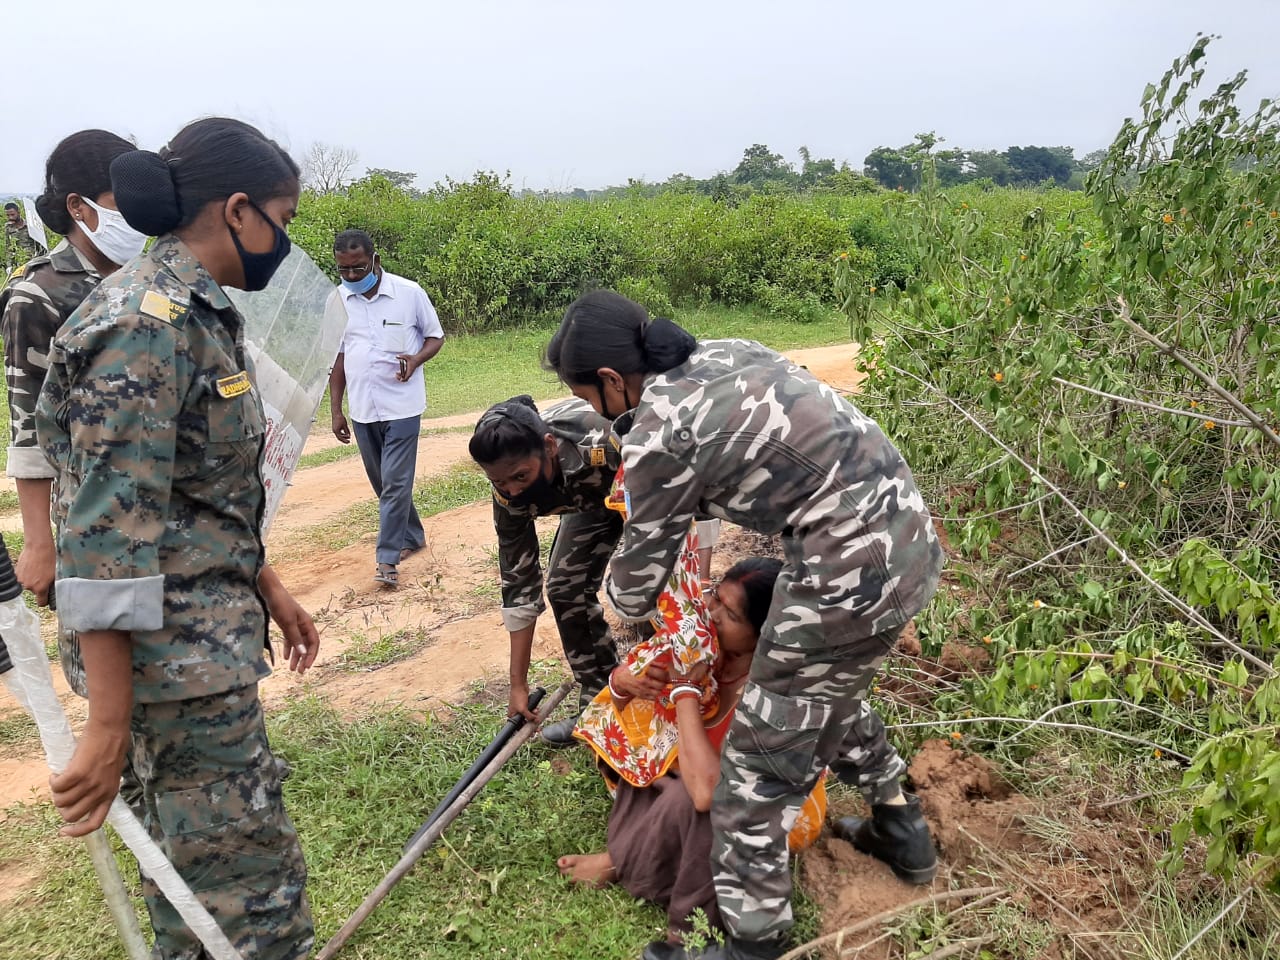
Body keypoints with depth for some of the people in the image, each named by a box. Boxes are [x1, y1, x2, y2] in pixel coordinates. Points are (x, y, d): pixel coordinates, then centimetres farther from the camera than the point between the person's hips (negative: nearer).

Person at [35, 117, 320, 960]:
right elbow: (108, 533, -23)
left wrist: (268, 586, 20)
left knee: (190, 858, 22)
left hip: (212, 630, 9)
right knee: (252, 880, 1)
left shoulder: (199, 315, 10)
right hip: (175, 655, -9)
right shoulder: (144, 327, -19)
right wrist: (108, 725, -21)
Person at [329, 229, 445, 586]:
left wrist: (416, 360, -18)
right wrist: (336, 410, 7)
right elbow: (336, 357, 8)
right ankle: (412, 536, 34)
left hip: (402, 406, -4)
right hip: (362, 409, 4)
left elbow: (435, 336, 3)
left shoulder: (409, 293, -8)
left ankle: (388, 558, 1)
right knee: (383, 483, 15)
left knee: (395, 484, -6)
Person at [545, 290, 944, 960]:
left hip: (850, 571, -10)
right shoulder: (723, 352, 9)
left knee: (760, 764, 5)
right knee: (830, 693, 32)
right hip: (909, 534, 10)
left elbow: (641, 570, 0)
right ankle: (902, 833, 50)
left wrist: (630, 611, 23)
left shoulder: (658, 435, -14)